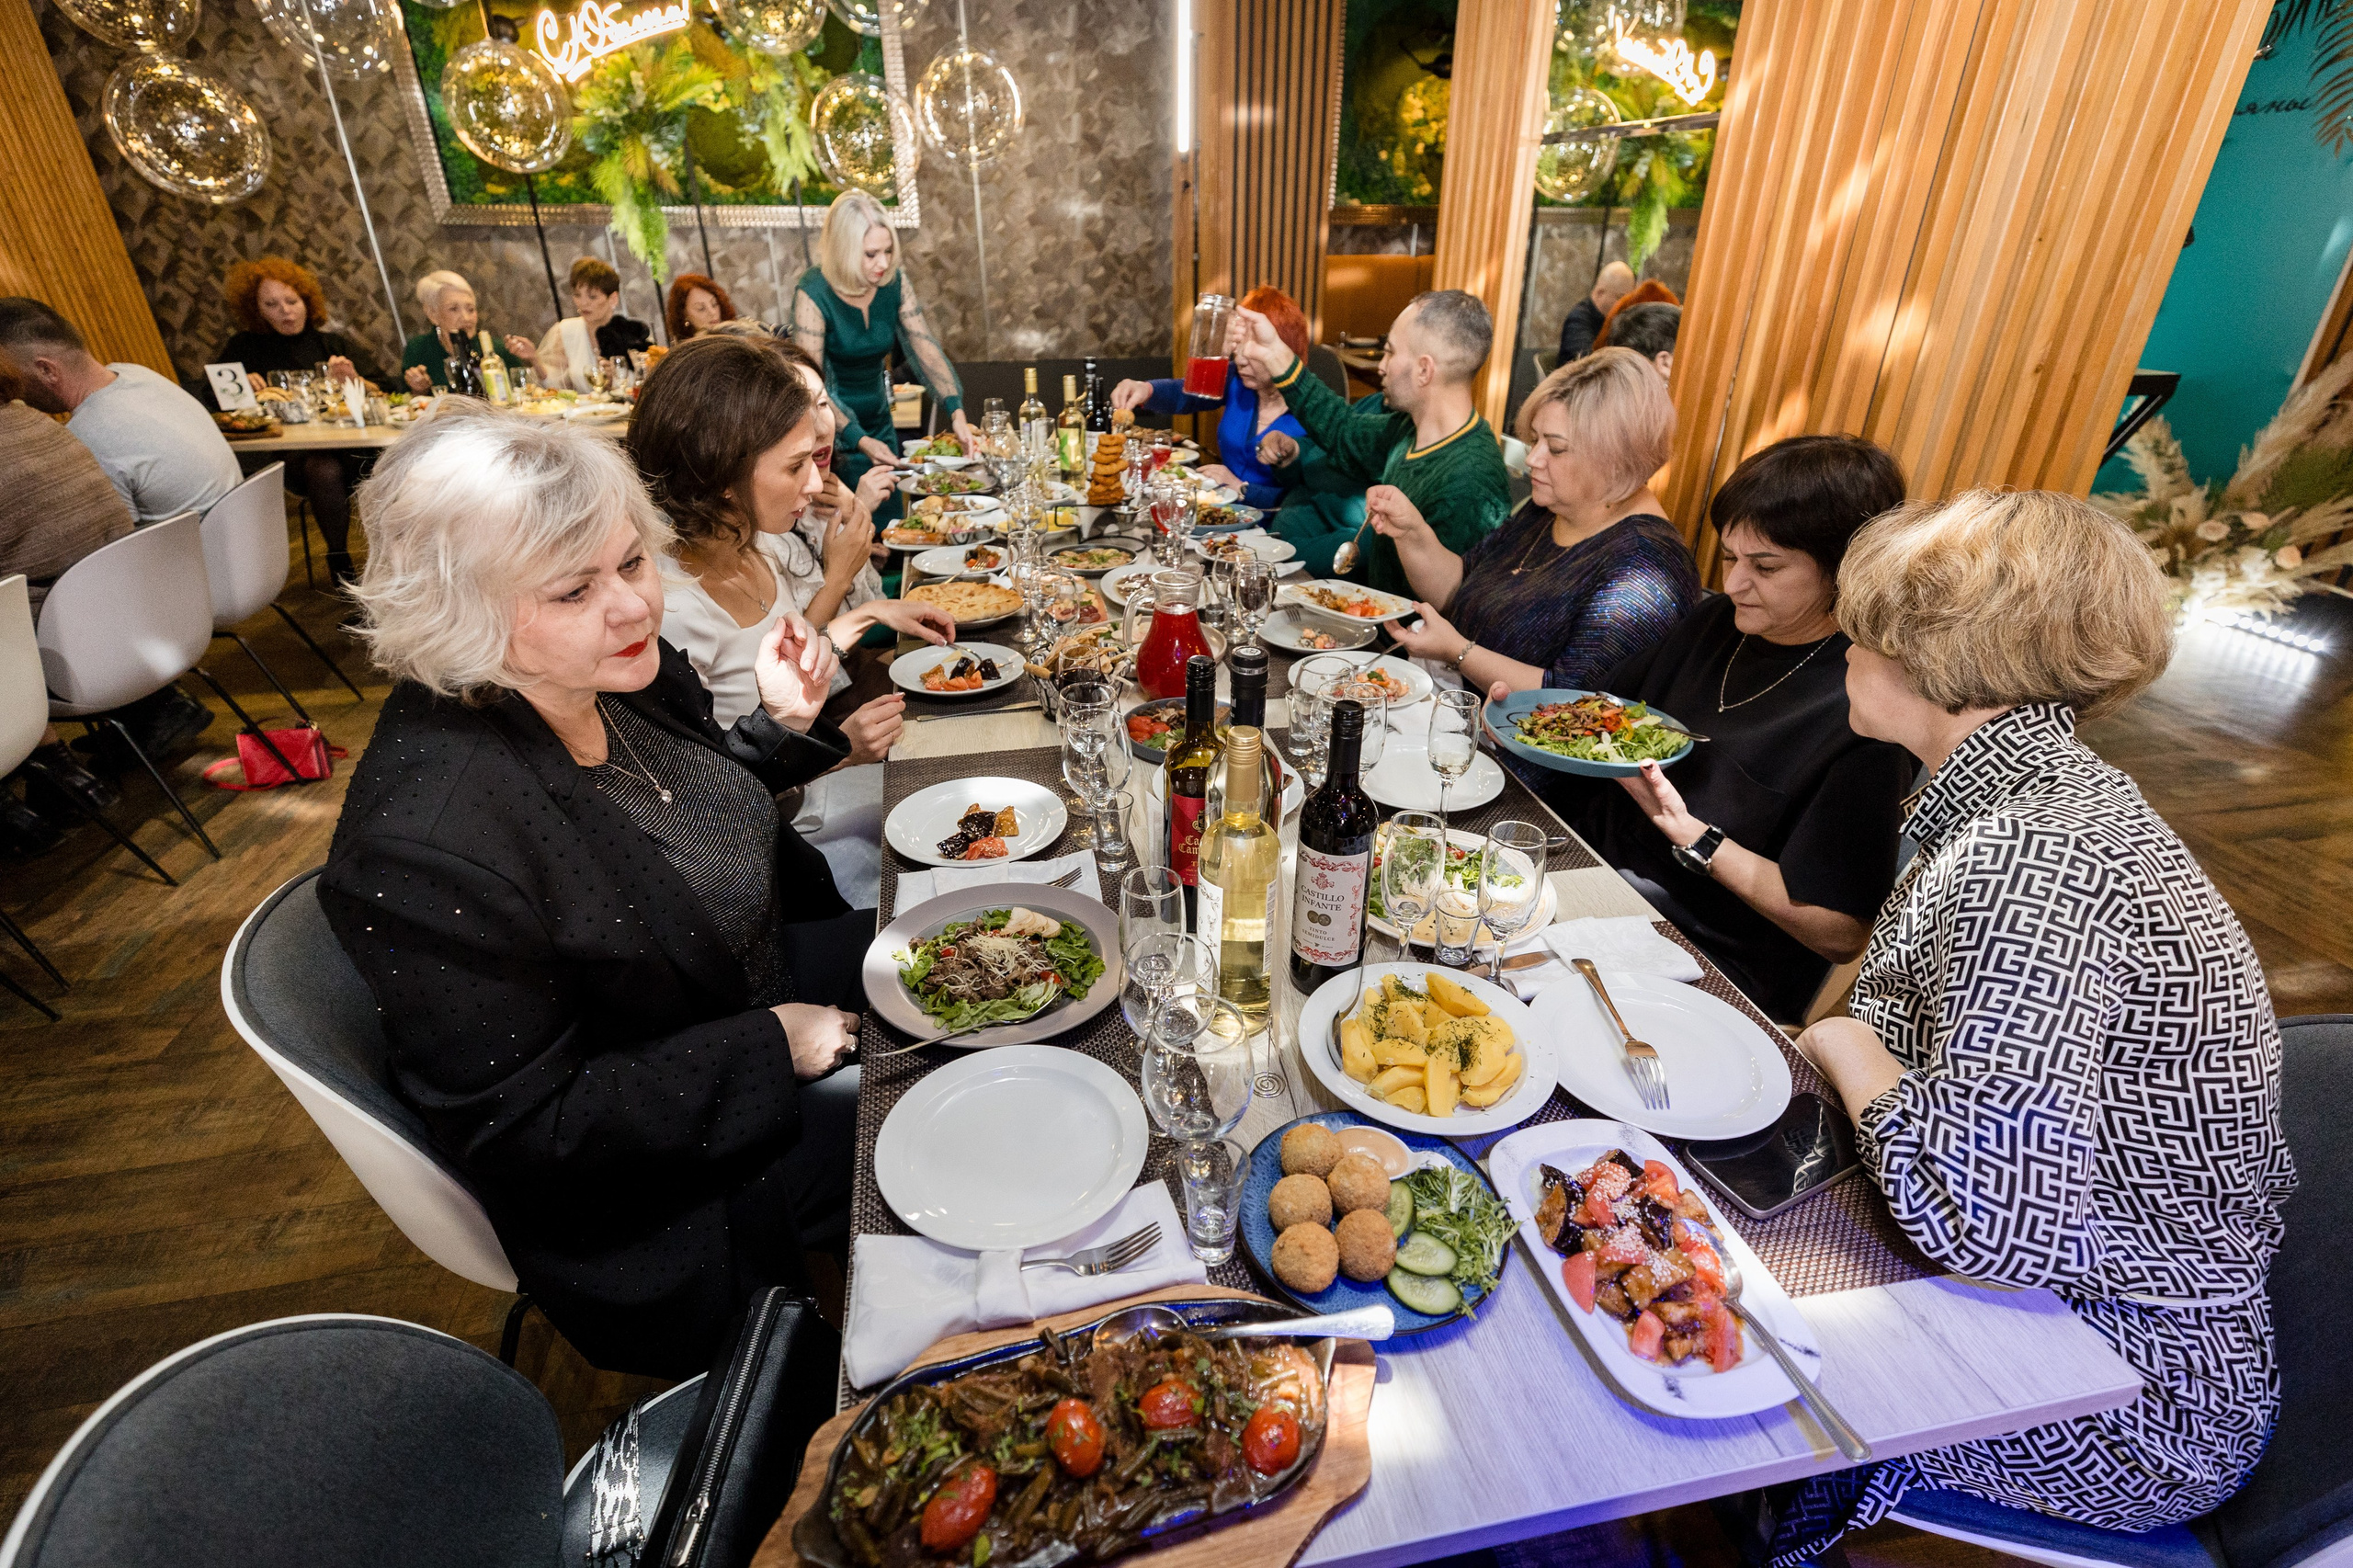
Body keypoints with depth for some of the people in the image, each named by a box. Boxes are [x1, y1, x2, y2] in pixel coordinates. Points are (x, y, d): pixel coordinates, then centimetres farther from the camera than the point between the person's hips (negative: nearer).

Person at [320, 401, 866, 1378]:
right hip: (653, 1168, -7)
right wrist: (768, 1048, -23)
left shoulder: (621, 672, -11)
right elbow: (515, 1123, -24)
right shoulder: (426, 847, -34)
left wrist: (783, 724, -10)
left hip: (759, 985, 8)